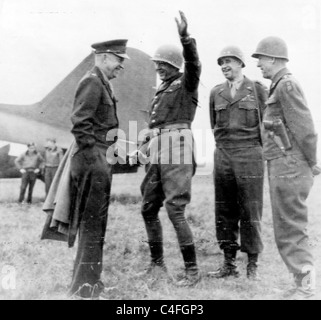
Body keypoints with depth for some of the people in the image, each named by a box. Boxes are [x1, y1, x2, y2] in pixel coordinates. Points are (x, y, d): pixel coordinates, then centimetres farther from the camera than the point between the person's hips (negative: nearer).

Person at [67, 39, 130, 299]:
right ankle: (84, 287, 6)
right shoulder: (92, 82, -11)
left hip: (101, 162, 10)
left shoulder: (104, 84, 19)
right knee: (92, 225, -4)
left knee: (95, 224, 16)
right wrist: (95, 156, -18)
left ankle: (89, 281, 28)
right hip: (93, 161, -10)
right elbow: (80, 124, -20)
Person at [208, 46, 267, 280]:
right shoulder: (216, 93, 12)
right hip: (223, 156, 4)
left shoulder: (257, 89, 2)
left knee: (250, 212, -1)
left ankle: (253, 265, 10)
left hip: (250, 155, -3)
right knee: (224, 212, 5)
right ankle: (229, 264, 15)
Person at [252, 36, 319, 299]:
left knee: (289, 230, -3)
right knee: (293, 229, 14)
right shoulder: (281, 86, 18)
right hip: (282, 167, 10)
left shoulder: (286, 84, -12)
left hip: (288, 166, -10)